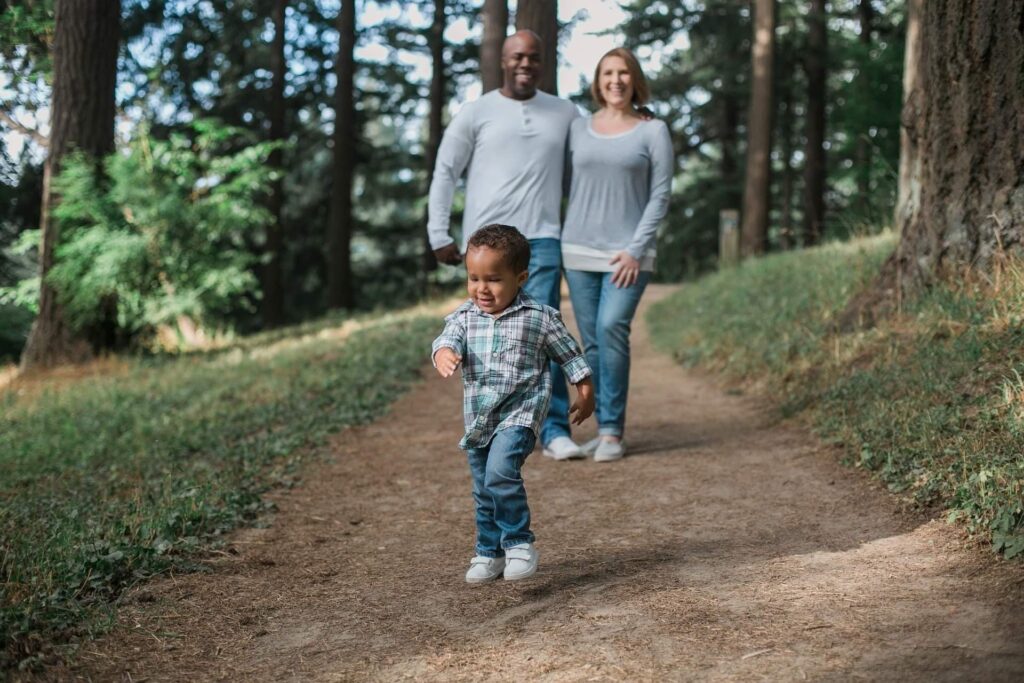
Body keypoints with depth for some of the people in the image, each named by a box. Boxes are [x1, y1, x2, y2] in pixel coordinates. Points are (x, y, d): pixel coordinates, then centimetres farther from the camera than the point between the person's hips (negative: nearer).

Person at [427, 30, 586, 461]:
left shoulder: (565, 113, 11)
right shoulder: (475, 114, 5)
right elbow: (444, 173, 6)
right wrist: (439, 236, 0)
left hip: (542, 240, 0)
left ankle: (555, 430, -7)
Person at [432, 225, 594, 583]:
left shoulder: (539, 317, -5)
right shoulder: (465, 317, 2)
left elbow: (570, 354, 6)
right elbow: (447, 339, -16)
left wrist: (585, 392, 11)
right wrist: (444, 354, -39)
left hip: (519, 413, -5)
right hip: (478, 419, 5)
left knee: (500, 473, -26)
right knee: (484, 492, 14)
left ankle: (519, 543, -12)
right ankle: (490, 553, 31)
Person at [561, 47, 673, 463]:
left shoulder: (653, 131, 4)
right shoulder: (577, 130, 11)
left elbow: (660, 195, -1)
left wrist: (636, 249, -10)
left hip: (628, 254, -3)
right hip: (579, 251, 3)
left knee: (612, 328, -20)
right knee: (592, 342, 2)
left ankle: (613, 432, -15)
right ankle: (604, 429, 10)